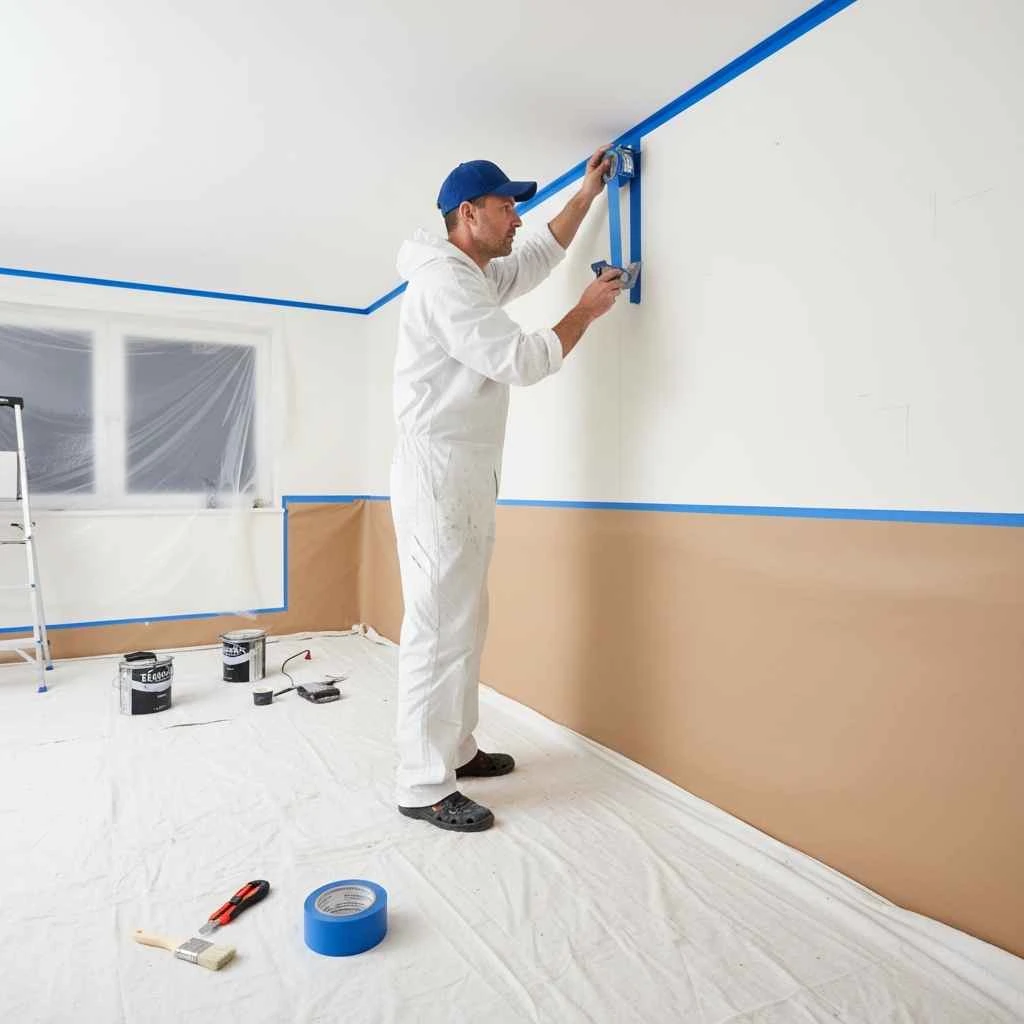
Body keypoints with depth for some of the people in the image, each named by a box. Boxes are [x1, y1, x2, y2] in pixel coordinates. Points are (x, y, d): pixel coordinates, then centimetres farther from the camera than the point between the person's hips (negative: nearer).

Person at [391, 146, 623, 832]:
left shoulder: (478, 277, 20)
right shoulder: (444, 280, -11)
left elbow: (538, 259, 38)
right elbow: (524, 359, -17)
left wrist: (586, 195, 36)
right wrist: (587, 311, -2)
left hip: (470, 478, 10)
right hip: (438, 476, -10)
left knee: (464, 622, 13)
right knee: (440, 628, -9)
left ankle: (454, 749, 24)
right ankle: (424, 786, 1)